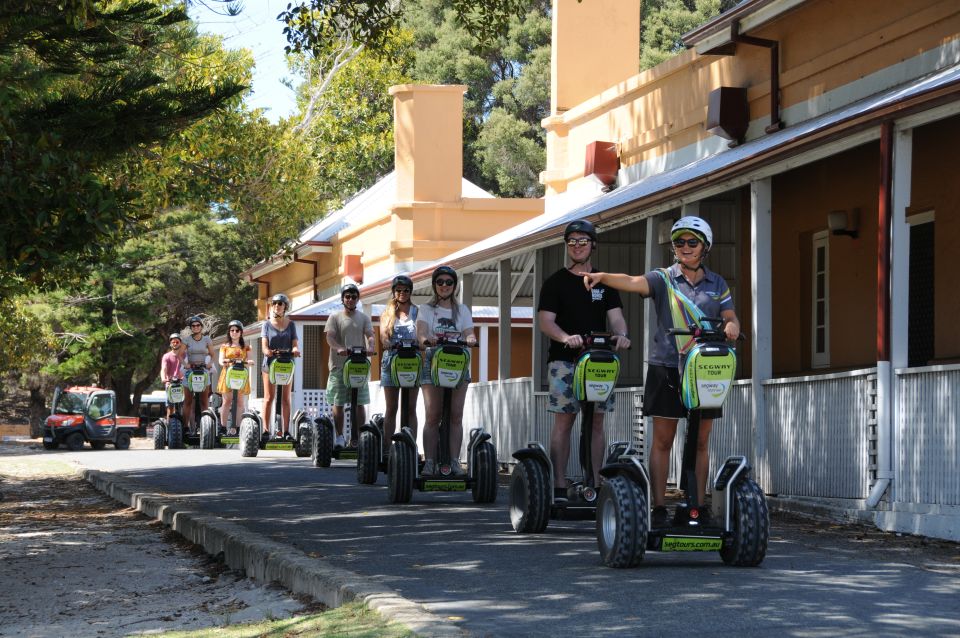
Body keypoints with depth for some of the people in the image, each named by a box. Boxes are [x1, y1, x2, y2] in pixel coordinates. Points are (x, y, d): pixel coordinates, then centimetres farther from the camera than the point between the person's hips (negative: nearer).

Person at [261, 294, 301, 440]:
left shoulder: (291, 325, 10)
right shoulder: (267, 324, 7)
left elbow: (295, 343, 1)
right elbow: (264, 345, -3)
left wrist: (295, 350, -23)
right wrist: (267, 351, -26)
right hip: (270, 362, -1)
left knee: (286, 399, 2)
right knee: (269, 398, -4)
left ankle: (286, 431, 3)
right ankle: (266, 430, -4)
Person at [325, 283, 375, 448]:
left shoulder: (363, 318, 11)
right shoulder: (335, 317, 6)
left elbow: (370, 335, -1)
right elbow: (330, 337, -6)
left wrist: (369, 347, -24)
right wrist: (339, 348, -26)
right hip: (339, 364, -1)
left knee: (359, 403, 0)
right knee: (338, 403, 1)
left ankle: (359, 436, 4)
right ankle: (339, 436, 7)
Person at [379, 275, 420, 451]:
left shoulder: (417, 312, 10)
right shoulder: (387, 313, 12)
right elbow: (383, 332, -4)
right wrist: (386, 342, -27)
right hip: (391, 359, 1)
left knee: (410, 408, -2)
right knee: (391, 408, 2)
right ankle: (386, 446, 1)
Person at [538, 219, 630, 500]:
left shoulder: (604, 282, 16)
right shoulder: (555, 282, 6)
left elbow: (615, 315, 5)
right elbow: (545, 320, -4)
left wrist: (621, 334, -18)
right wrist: (565, 337, -24)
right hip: (564, 359, -3)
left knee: (597, 422, 2)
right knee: (563, 421, -7)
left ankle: (595, 487, 4)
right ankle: (559, 487, -8)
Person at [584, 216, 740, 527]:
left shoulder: (717, 284, 12)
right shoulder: (663, 279, 1)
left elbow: (731, 318, 10)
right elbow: (634, 282, -17)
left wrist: (731, 327, -16)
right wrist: (602, 277, -37)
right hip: (666, 367, -3)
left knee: (701, 442, 6)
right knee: (662, 441, -1)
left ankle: (699, 507, 12)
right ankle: (658, 508, 1)